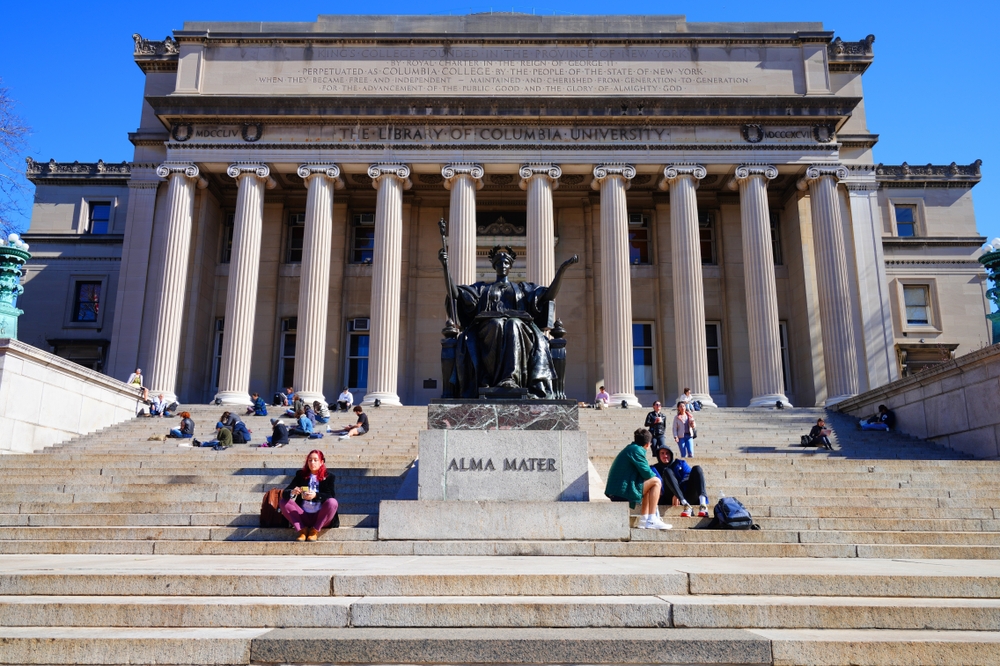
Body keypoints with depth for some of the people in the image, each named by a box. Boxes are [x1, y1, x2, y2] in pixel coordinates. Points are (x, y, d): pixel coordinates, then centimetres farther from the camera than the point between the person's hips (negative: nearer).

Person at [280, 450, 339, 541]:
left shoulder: (328, 477, 4)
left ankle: (315, 530, -12)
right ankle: (301, 529, -9)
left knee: (332, 502, -29)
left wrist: (316, 495, -29)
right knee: (283, 502, -16)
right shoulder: (301, 474, 9)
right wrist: (292, 492, -25)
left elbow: (330, 496, -10)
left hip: (320, 517, -2)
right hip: (302, 517, 2)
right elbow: (285, 493, -1)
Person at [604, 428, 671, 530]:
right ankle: (652, 521, -11)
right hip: (623, 491, -10)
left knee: (649, 485, 28)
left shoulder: (629, 448, 20)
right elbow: (646, 472, -12)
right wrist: (655, 477, 8)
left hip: (614, 492, 10)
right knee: (656, 482, -6)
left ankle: (644, 520, 20)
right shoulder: (636, 450, -9)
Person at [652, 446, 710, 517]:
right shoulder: (655, 468, 21)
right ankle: (685, 505, -41)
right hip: (670, 500, -2)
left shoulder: (680, 463, 25)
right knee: (667, 471, -21)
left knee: (697, 468, -14)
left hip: (688, 497, 2)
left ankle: (703, 504, -40)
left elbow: (688, 477, 5)